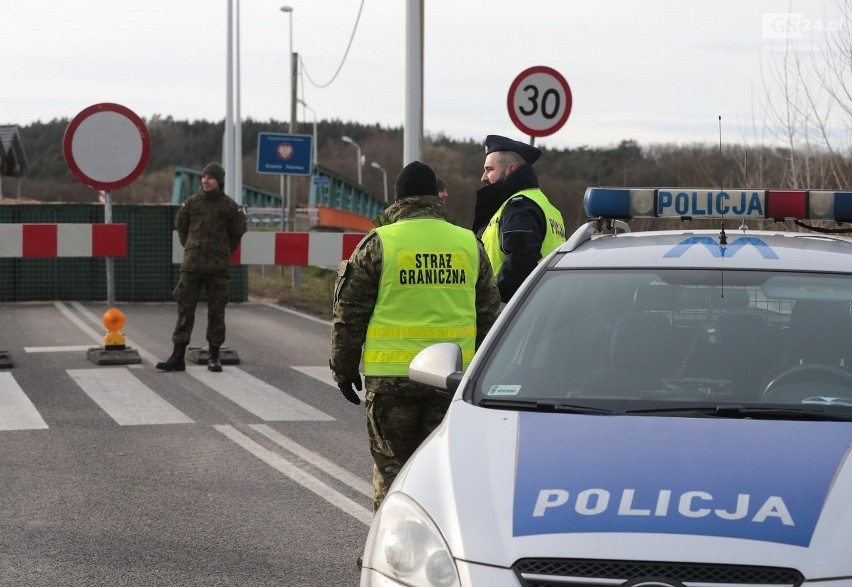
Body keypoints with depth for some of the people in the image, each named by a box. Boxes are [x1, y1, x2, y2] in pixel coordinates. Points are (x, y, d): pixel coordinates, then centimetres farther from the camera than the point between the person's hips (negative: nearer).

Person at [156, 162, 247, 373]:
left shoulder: (229, 207, 0)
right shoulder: (191, 203, 4)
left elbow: (237, 233, 11)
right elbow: (181, 227, 18)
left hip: (218, 268, -1)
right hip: (192, 264, 1)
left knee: (216, 310, 3)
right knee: (185, 308, -1)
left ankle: (214, 356, 11)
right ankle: (178, 356, -1)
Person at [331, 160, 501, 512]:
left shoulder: (378, 244, -3)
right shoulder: (469, 244, 7)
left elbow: (349, 313, -1)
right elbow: (488, 313, 14)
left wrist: (343, 369, 9)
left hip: (390, 377, -3)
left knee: (391, 468, 6)